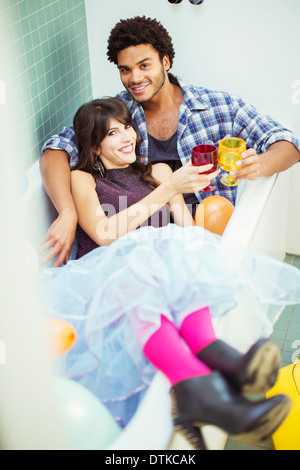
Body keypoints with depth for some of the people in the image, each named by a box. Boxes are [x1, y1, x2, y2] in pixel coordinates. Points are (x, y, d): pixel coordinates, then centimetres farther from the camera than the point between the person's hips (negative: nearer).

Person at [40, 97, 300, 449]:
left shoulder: (158, 172, 28)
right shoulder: (82, 179, 18)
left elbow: (186, 228, 17)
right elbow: (104, 234, -2)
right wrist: (169, 189, -3)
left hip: (158, 264, 2)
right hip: (103, 272, -2)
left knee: (178, 248, -32)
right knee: (132, 274, -37)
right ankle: (197, 384, -60)